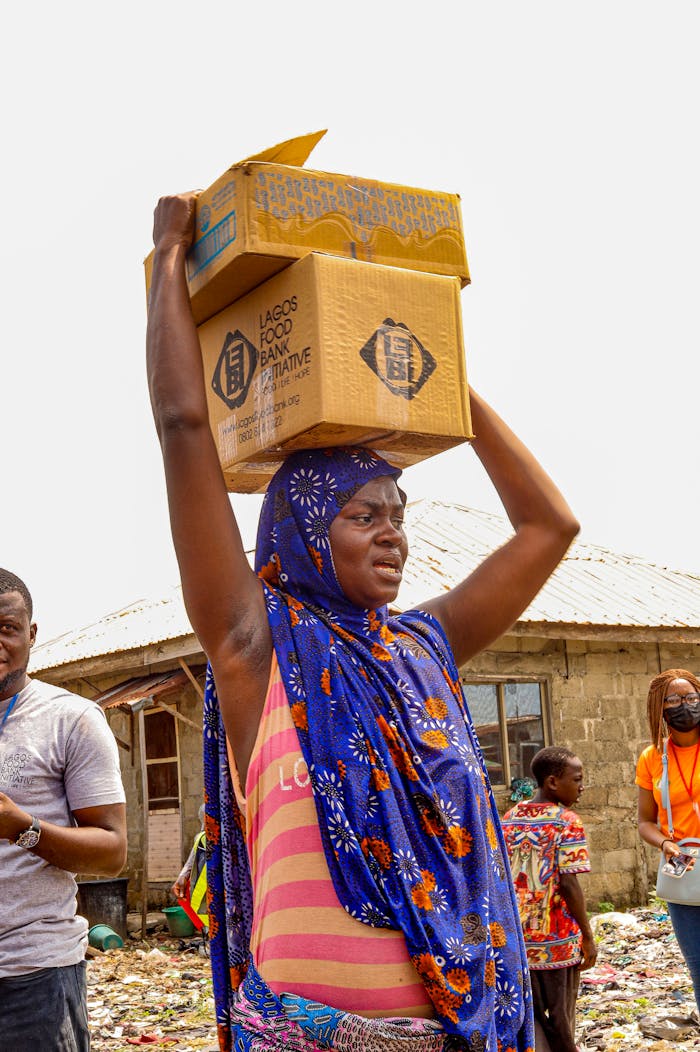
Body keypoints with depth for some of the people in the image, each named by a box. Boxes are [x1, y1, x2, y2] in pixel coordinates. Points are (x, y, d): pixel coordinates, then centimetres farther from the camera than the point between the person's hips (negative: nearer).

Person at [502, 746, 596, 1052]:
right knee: (560, 1018, 11)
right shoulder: (567, 822, -12)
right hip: (557, 940, -5)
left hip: (516, 936, 5)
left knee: (528, 1014, 12)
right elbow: (568, 883, -17)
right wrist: (587, 936, -9)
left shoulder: (508, 819, 6)